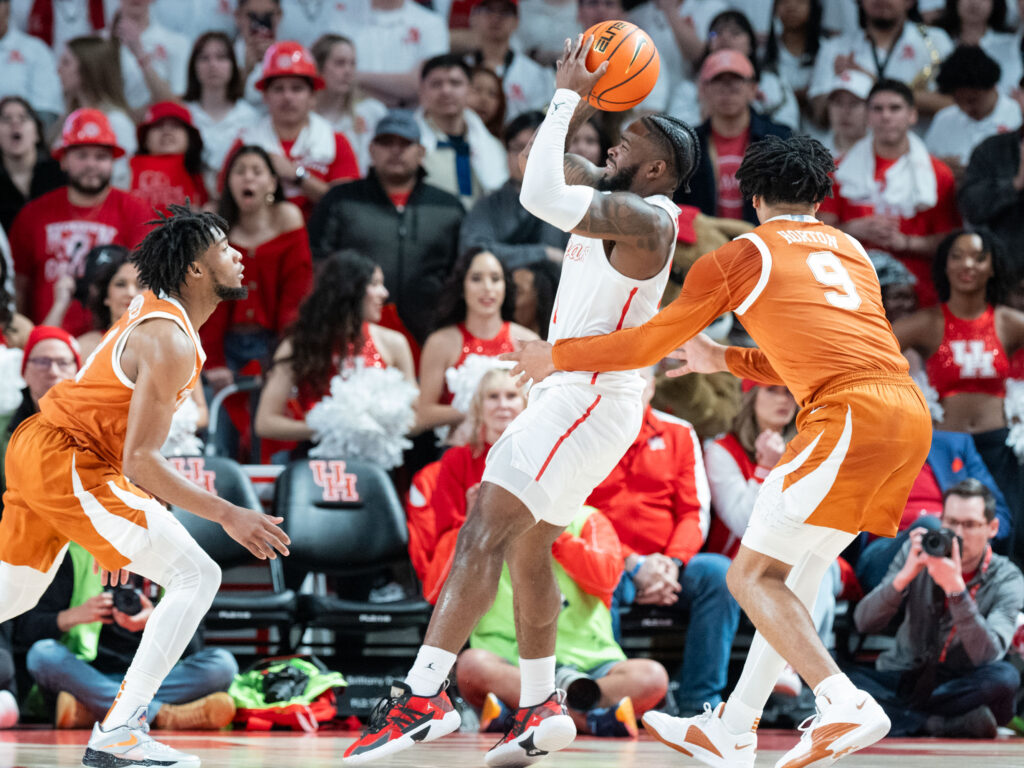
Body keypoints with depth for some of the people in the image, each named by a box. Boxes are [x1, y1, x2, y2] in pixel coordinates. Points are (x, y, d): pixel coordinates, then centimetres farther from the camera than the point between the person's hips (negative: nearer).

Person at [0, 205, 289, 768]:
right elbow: (139, 459, -23)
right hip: (65, 462, -10)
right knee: (196, 577, -11)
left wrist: (119, 532, 25)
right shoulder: (169, 342, -19)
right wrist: (227, 515, -23)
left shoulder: (152, 313, 13)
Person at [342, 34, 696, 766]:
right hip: (576, 395, 11)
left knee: (484, 531, -18)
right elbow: (554, 174, 25)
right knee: (526, 547, 16)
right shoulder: (622, 209, 13)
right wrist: (576, 102, 9)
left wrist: (567, 98, -19)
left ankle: (424, 697, -26)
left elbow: (542, 196, -28)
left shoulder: (647, 219, -16)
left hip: (592, 397, -11)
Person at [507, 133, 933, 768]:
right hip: (909, 410, 7)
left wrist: (557, 356, 29)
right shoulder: (850, 250, 27)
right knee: (794, 575, 16)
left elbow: (648, 345, 15)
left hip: (852, 415, -7)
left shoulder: (740, 256, 9)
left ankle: (845, 704, -19)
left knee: (754, 576, -2)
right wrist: (723, 361, 49)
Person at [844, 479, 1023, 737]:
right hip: (901, 677, 2)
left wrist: (955, 588, -33)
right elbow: (864, 623, -9)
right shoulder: (916, 553, -2)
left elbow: (987, 655, -23)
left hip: (960, 686, -2)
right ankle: (952, 725, -31)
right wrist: (905, 575, -25)